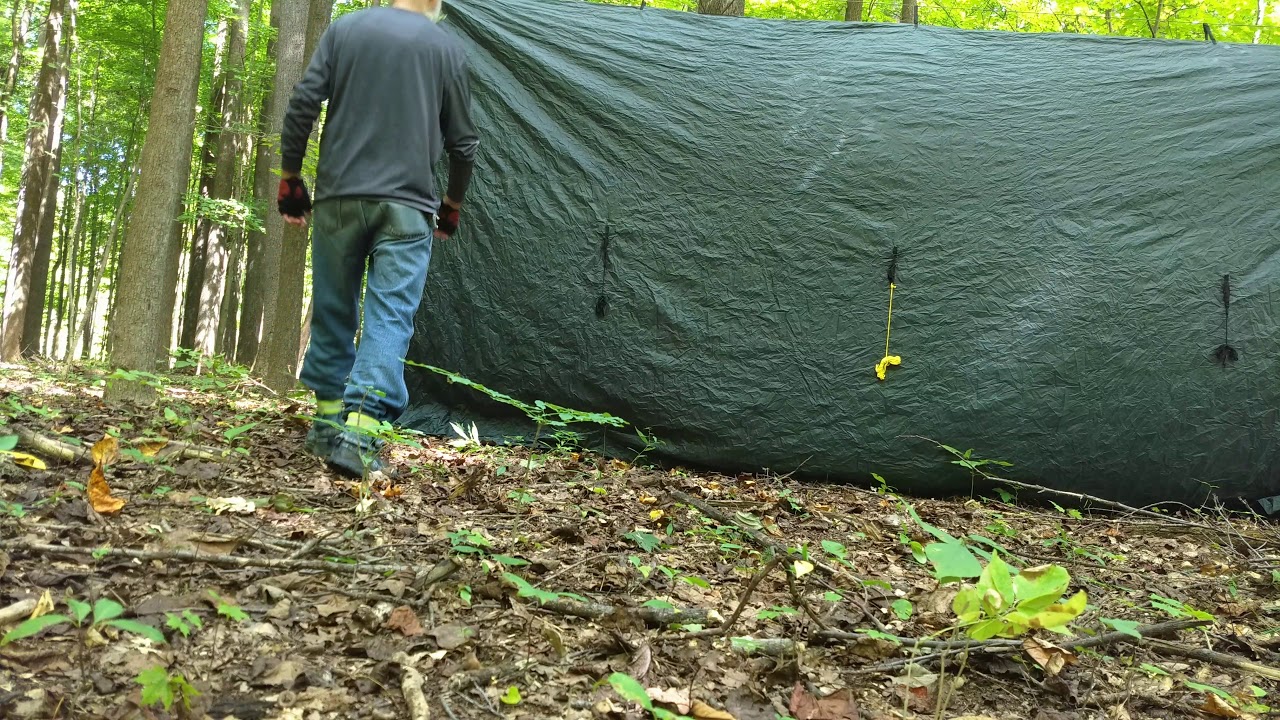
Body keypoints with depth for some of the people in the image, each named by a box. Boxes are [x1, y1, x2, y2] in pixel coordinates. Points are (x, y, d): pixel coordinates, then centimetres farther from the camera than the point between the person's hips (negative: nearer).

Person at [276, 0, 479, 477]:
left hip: (339, 197, 2)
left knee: (333, 311, 13)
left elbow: (303, 103, 2)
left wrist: (290, 178, 10)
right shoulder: (447, 48, 7)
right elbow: (462, 141, 9)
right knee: (390, 317, -5)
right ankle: (358, 435, -17)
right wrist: (451, 206, 22)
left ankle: (328, 425, 21)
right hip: (407, 206, -2)